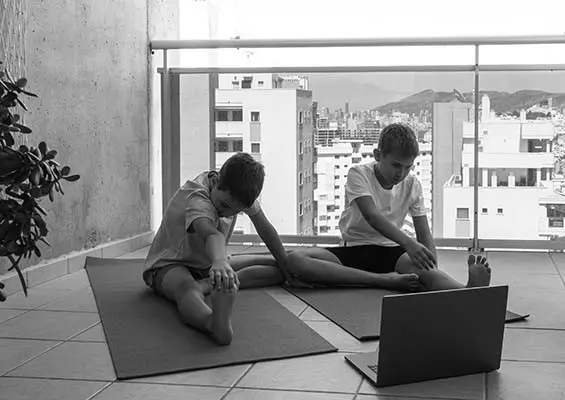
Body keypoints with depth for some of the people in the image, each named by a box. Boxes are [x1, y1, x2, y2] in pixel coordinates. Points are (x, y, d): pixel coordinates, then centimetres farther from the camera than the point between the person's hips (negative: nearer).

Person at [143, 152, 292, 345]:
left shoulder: (238, 190, -10)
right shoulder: (196, 199, -32)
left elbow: (265, 229, 1)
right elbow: (212, 234, -55)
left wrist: (286, 268, 1)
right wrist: (219, 261, -74)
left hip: (209, 263, 8)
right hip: (170, 265, -8)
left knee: (277, 268, -2)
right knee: (187, 288, -44)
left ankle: (208, 284, -22)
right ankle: (216, 324, -77)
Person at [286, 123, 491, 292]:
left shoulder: (412, 184, 3)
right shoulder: (359, 174, -8)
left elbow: (424, 233, 1)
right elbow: (371, 216, -25)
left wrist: (434, 270, -19)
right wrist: (408, 243, -40)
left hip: (389, 251, 2)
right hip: (353, 249, -1)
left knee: (422, 266, -36)